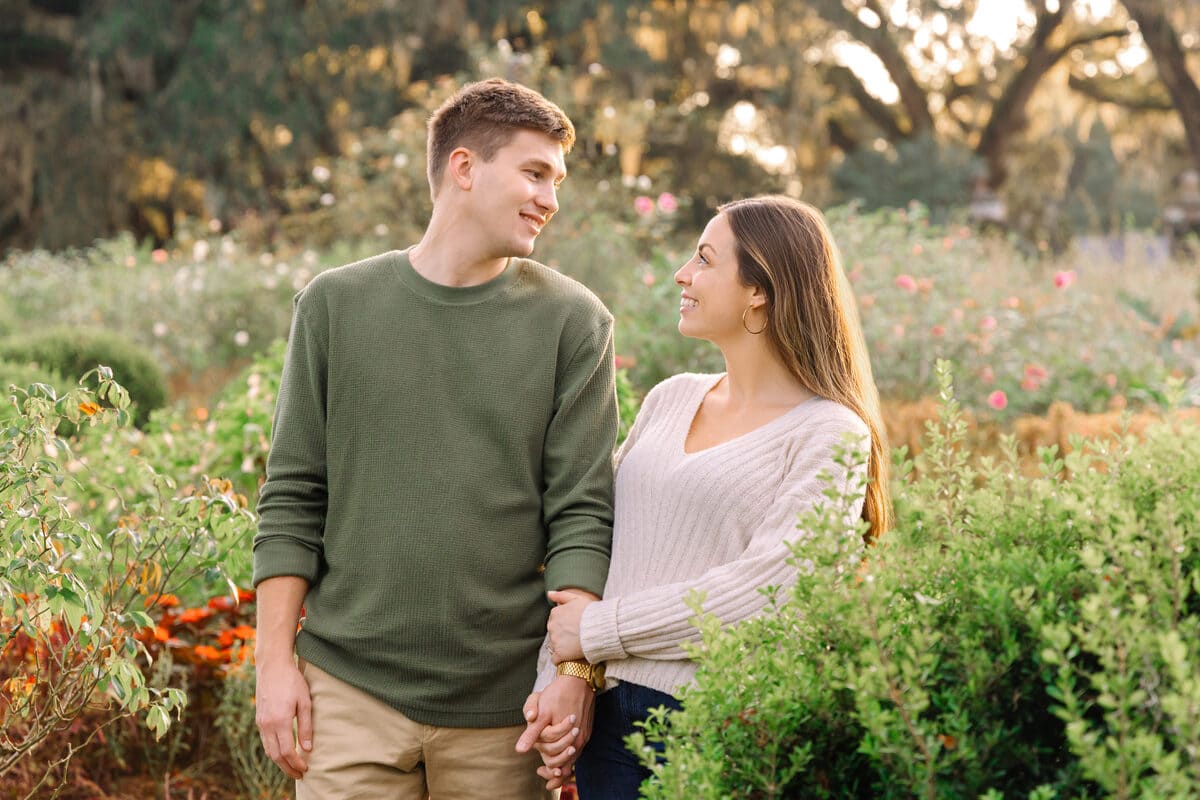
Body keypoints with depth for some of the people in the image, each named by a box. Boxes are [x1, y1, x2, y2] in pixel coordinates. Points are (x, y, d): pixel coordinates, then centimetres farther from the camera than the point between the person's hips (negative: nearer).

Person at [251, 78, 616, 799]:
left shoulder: (574, 323, 2)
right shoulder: (337, 305, 5)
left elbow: (582, 513, -3)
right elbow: (293, 498, 6)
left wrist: (572, 671, -13)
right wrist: (276, 660, 1)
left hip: (504, 708, 0)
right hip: (351, 687, 1)